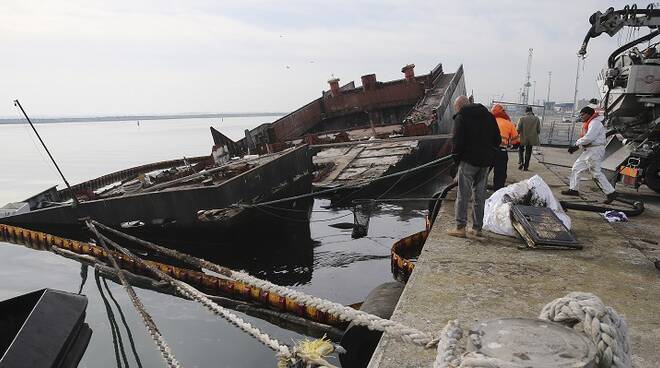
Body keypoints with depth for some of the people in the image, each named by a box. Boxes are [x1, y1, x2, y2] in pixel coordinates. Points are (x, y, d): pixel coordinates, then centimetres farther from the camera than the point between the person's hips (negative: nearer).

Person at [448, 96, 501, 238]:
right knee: (480, 195, 12)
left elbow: (458, 141, -14)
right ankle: (477, 228, 16)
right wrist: (489, 153, 14)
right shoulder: (488, 115, 13)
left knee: (463, 195, -1)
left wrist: (456, 157, -2)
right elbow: (497, 139, 12)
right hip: (485, 162, 6)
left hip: (468, 161, -6)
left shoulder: (461, 117, -6)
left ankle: (460, 227, -2)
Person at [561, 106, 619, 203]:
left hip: (595, 150, -11)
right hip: (588, 151, 11)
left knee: (596, 173, -10)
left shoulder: (595, 123, -15)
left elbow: (588, 138, -24)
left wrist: (576, 144, -13)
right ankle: (573, 189, 17)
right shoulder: (588, 124, 18)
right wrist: (576, 147, 2)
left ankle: (611, 192, -4)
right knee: (576, 168, 11)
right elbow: (584, 137, 17)